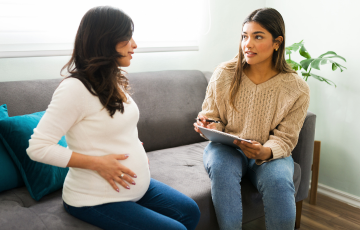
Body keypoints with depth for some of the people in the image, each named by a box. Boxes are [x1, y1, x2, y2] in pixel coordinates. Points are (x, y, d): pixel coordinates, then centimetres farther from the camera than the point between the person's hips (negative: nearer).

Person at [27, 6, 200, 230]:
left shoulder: (116, 81, 5)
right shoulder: (75, 88, -22)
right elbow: (38, 147, -23)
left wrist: (138, 152, 1)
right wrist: (98, 163, -24)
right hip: (97, 199, -8)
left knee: (190, 212, 10)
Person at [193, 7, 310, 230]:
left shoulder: (297, 88, -7)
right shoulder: (224, 74, -4)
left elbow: (285, 138, -5)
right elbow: (212, 116, 7)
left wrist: (267, 152, -26)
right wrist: (207, 126, -17)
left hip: (270, 154, 0)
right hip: (226, 147, 1)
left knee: (279, 181, -33)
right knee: (221, 167, -35)